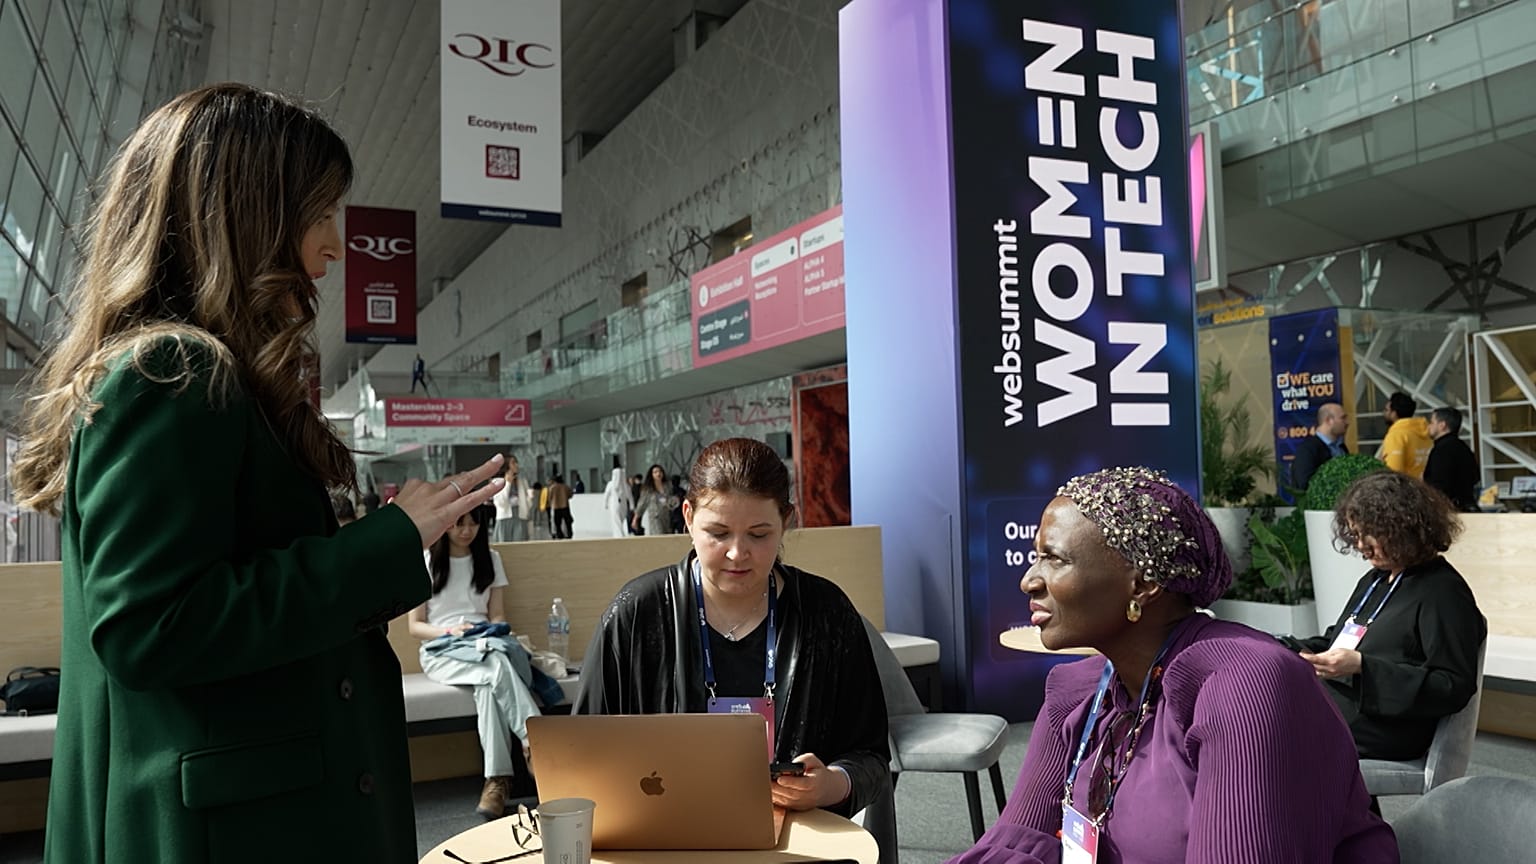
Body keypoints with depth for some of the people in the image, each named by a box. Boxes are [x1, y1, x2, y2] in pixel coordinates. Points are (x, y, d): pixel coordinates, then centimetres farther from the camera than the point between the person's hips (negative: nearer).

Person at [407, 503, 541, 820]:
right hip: (440, 651, -2)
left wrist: (496, 630, -8)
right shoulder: (425, 562, 5)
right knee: (498, 666, -38)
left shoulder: (490, 559, 15)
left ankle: (496, 779, -42)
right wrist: (450, 631, -16)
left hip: (484, 645, 3)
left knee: (489, 682, -37)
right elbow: (415, 626, 3)